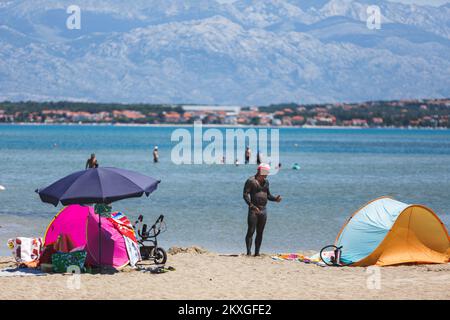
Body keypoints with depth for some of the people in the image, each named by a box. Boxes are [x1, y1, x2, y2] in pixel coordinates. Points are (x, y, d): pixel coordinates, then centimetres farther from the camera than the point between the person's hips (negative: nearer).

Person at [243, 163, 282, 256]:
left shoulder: (266, 182, 15)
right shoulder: (251, 181, -6)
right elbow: (245, 195, -13)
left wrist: (275, 199, 3)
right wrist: (251, 205, -25)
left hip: (263, 210, 6)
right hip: (253, 210, -6)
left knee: (260, 232, 6)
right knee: (251, 231, -10)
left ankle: (257, 252, 10)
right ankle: (248, 252, -11)